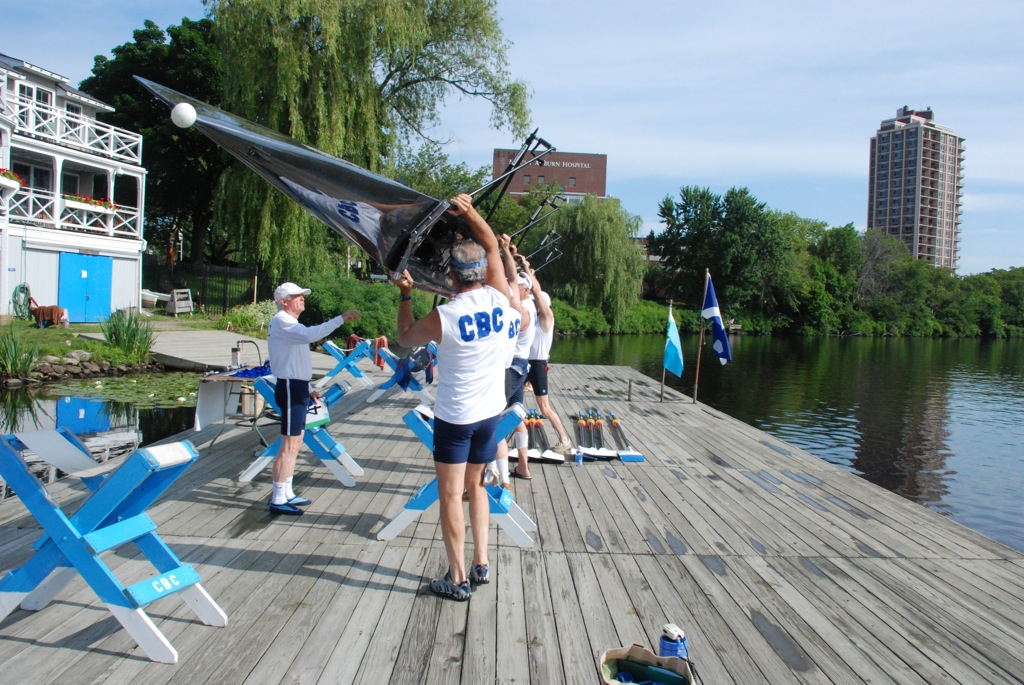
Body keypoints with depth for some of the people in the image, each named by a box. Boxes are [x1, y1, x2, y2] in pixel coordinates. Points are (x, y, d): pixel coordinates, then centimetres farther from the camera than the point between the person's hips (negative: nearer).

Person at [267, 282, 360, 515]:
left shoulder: (288, 323, 20)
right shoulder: (281, 322, -13)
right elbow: (310, 334, -32)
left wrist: (308, 389, 19)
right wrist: (340, 319, -33)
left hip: (297, 387, 11)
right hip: (290, 388, -11)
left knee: (295, 443, 14)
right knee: (289, 446, -8)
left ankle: (286, 494, 22)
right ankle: (278, 500, -3)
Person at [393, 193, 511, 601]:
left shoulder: (441, 318, -17)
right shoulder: (499, 300, -8)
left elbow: (405, 339, 5)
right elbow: (492, 246, 9)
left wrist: (405, 295, 13)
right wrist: (470, 213, 9)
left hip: (455, 417, -5)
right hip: (491, 413, 5)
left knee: (450, 494, 6)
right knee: (474, 485, 22)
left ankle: (458, 579, 13)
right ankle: (481, 564, 25)